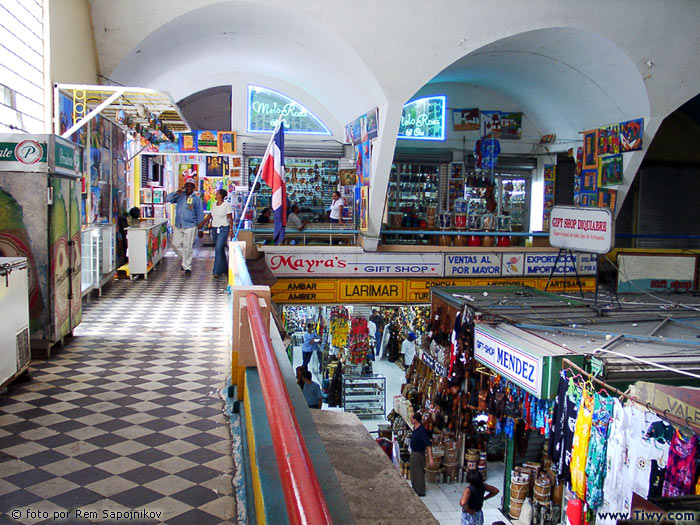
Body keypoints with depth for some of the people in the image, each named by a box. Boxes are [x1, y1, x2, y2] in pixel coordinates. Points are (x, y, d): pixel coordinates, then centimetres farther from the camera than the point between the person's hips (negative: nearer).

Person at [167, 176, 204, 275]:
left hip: (190, 226, -4)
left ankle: (187, 267, 7)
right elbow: (168, 199, 3)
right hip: (178, 226, 4)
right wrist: (176, 193, -15)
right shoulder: (180, 196, 9)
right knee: (175, 245, 8)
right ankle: (184, 258, 33)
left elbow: (200, 214, 1)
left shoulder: (196, 198, 0)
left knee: (187, 247, -3)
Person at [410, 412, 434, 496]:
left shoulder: (422, 430, -30)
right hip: (413, 452, 9)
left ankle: (420, 492, 20)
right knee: (413, 471, 23)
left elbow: (429, 444, -32)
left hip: (419, 454, -9)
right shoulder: (415, 428, -3)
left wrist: (430, 458, -35)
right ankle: (415, 487, 40)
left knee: (419, 473, 5)